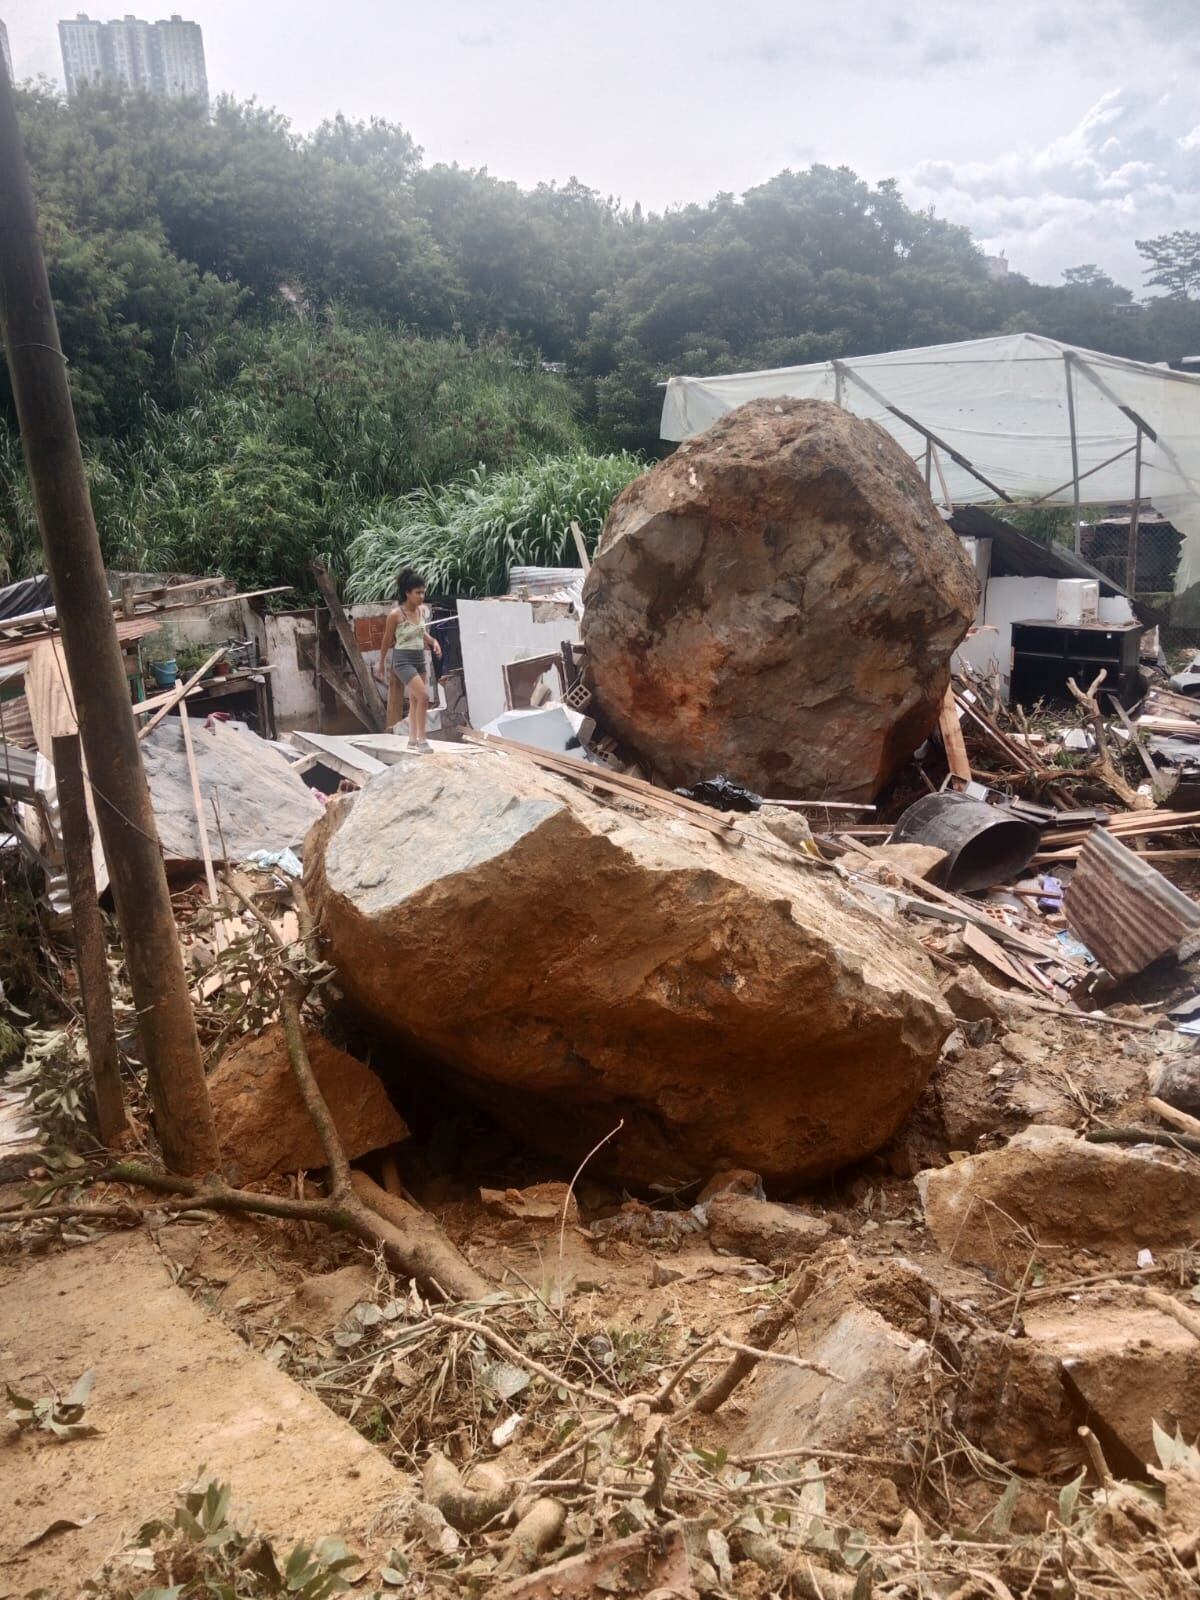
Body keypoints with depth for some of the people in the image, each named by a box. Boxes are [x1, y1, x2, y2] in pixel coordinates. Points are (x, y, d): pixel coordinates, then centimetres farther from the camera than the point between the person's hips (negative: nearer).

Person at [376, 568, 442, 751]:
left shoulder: (422, 610, 2)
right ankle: (421, 739, -8)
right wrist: (381, 665, 2)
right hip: (403, 660, -7)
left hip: (420, 658, 7)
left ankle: (412, 740, 23)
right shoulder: (395, 614, -17)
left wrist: (433, 642, 1)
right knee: (423, 696, -17)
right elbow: (387, 641, -6)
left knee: (415, 701, 13)